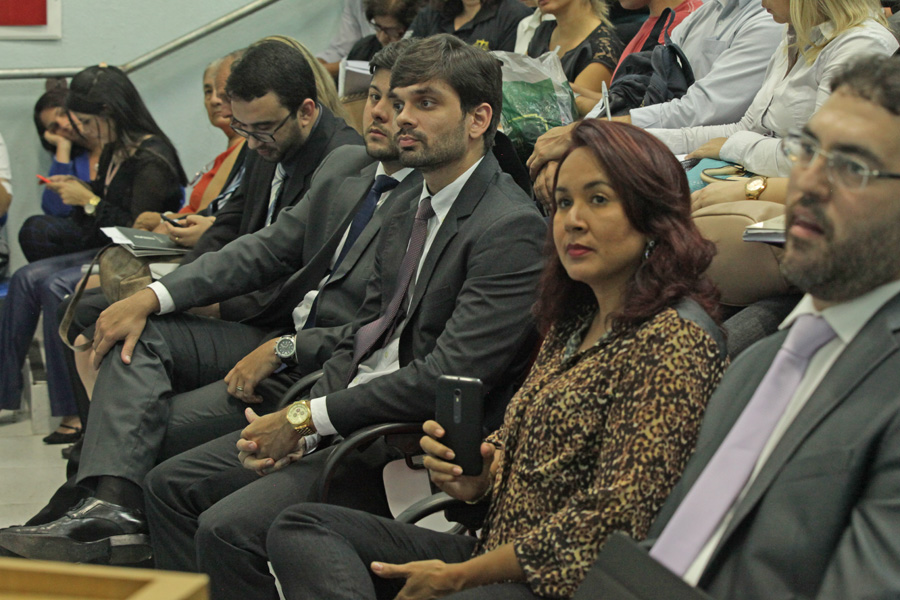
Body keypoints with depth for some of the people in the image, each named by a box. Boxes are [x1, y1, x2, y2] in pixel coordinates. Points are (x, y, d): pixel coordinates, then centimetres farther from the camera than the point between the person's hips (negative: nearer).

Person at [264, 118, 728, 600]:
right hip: (498, 553, 10)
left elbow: (614, 517, -19)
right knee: (301, 527, -4)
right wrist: (478, 475, -2)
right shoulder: (572, 324, 14)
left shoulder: (675, 341, -14)